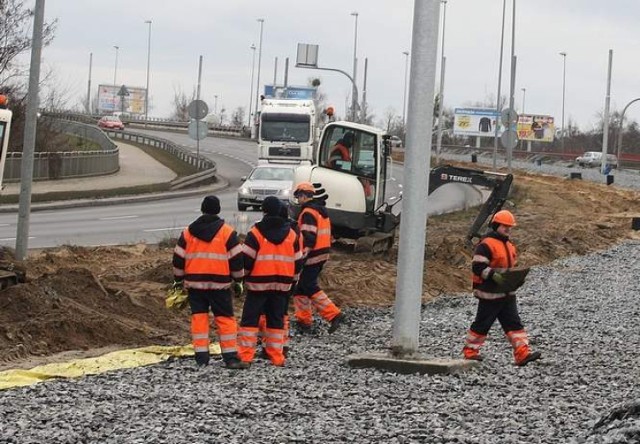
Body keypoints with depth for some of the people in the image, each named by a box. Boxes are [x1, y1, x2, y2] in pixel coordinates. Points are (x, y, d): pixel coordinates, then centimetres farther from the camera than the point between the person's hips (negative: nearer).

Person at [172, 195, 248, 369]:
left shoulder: (188, 232, 4)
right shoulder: (227, 232, -3)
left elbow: (178, 258, 6)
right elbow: (237, 258, -3)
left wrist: (178, 280, 16)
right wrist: (238, 280, 8)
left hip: (194, 283, 2)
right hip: (220, 284, -2)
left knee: (199, 316, 7)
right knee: (225, 318, 2)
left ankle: (201, 356, 3)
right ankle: (230, 357, -3)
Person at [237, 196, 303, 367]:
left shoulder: (255, 233, -8)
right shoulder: (291, 234, 7)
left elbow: (247, 259, -10)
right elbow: (297, 261, 11)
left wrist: (242, 275, 4)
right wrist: (293, 279, 21)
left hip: (258, 283, -4)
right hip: (282, 284, 4)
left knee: (250, 318, 1)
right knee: (276, 319, 10)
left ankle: (245, 355, -5)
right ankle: (276, 356, 8)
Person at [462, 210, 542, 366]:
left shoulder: (509, 245, 16)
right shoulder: (486, 245, -13)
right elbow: (478, 266, -19)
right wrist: (493, 275, -29)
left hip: (507, 293, 8)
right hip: (490, 294, -8)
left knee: (514, 323, 0)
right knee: (482, 324, 2)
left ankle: (523, 353, -5)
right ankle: (470, 351, 15)